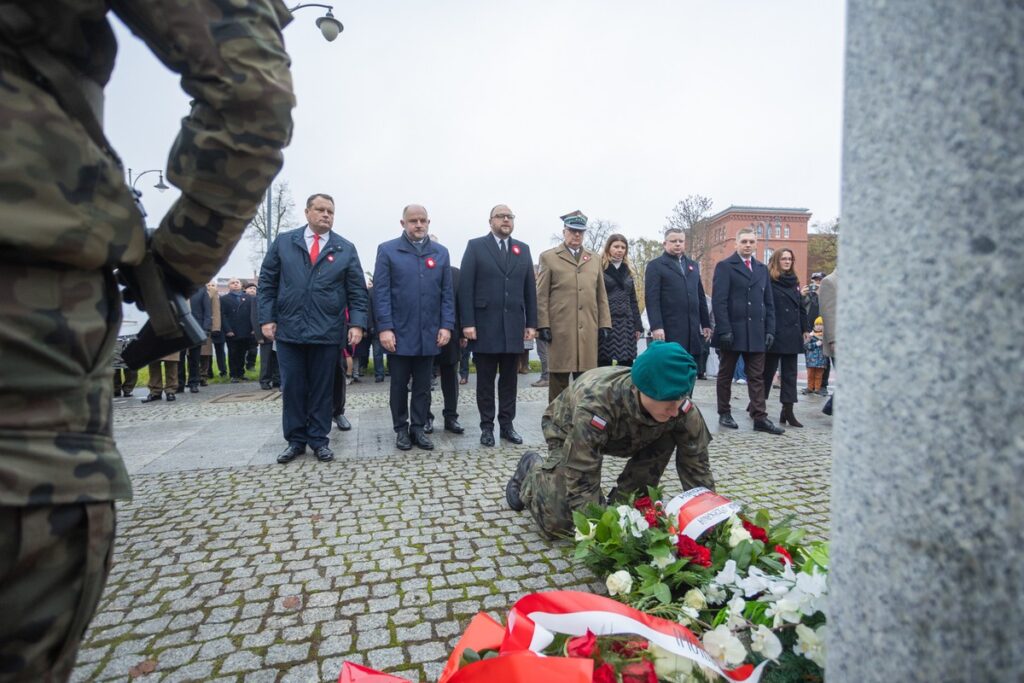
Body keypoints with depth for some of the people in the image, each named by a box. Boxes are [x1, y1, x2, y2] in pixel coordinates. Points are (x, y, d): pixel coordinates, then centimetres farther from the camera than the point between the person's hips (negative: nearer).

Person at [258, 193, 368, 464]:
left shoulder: (346, 248, 6)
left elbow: (357, 291, 3)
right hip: (288, 329, 1)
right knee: (292, 388, 7)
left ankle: (318, 440, 19)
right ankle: (295, 440, 20)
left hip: (327, 331, 0)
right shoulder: (283, 242, 7)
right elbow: (267, 283, 7)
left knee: (322, 389, 7)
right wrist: (266, 318, -1)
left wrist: (357, 323, -8)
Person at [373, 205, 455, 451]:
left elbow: (447, 293, 7)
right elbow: (381, 292, -4)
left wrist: (446, 326, -2)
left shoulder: (441, 253, 9)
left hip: (429, 334, 2)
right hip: (399, 333, -2)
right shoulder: (387, 250, 1)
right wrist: (384, 328, -12)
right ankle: (401, 429, 22)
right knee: (399, 385, 9)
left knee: (423, 386, 9)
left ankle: (418, 428, 20)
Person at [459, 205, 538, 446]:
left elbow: (530, 289, 10)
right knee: (485, 379, 6)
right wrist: (467, 322, -12)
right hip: (485, 326, -3)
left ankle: (507, 425, 19)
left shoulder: (523, 249, 12)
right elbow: (466, 287, -5)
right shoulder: (475, 246, 1)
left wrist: (531, 323, 5)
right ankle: (487, 426, 16)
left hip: (514, 326, 3)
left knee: (509, 379, 9)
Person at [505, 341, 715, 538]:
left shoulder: (683, 408, -31)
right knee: (558, 521, -17)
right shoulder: (595, 406, -44)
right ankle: (530, 472, 16)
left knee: (667, 437, -24)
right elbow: (581, 481, -39)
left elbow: (696, 465, -19)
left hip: (623, 435, 5)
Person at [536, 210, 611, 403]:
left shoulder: (594, 260, 19)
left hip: (588, 330, 4)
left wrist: (604, 323, 8)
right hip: (560, 329, -3)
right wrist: (543, 325, -6)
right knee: (559, 379, 2)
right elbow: (541, 295, 1)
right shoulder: (549, 257, 6)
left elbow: (601, 295, 16)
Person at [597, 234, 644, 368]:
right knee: (604, 364, -4)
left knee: (626, 364, 2)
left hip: (626, 324, 5)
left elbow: (633, 300, 18)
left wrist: (638, 325, 12)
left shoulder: (628, 271, 17)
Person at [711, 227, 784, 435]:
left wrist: (770, 329, 5)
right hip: (732, 331, -5)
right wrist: (724, 330, -17)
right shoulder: (724, 266, -1)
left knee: (757, 377, 4)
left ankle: (760, 418, 6)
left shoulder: (762, 269, 15)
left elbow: (769, 302, 15)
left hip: (756, 333, 5)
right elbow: (719, 301, -9)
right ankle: (724, 414, 16)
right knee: (726, 375, 6)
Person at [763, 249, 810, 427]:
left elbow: (801, 307, 18)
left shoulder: (794, 282, 15)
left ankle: (788, 411, 9)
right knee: (768, 371, 3)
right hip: (775, 335, -6)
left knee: (790, 374, 5)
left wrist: (805, 328, 13)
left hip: (792, 335, 6)